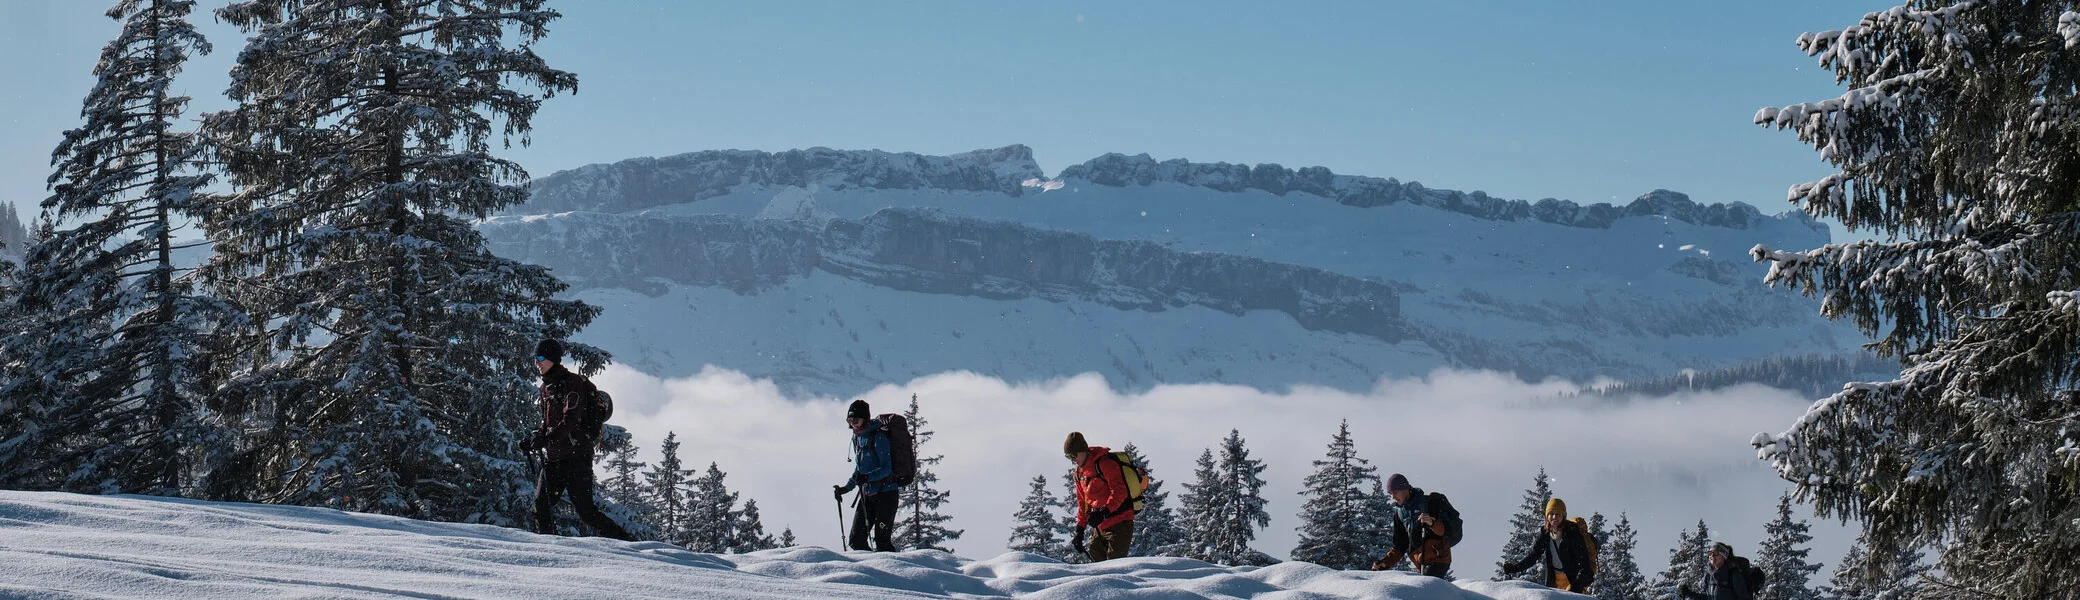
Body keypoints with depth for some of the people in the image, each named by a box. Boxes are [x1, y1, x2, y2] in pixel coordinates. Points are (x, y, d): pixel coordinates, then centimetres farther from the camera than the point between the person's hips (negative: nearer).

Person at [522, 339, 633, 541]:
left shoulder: (571, 383, -8)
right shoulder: (546, 387, 18)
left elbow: (571, 420, -19)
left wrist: (546, 439, -28)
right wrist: (533, 437, 7)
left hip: (575, 455, -8)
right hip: (553, 457, 8)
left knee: (584, 509, -10)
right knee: (541, 505, -2)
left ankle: (624, 541, -4)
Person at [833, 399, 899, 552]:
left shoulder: (878, 437, -13)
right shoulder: (857, 437, 11)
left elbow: (886, 468, -19)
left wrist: (867, 478, -31)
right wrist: (845, 488, 16)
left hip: (885, 493, -8)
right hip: (866, 494, 8)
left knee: (882, 542, -11)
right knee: (856, 541, 3)